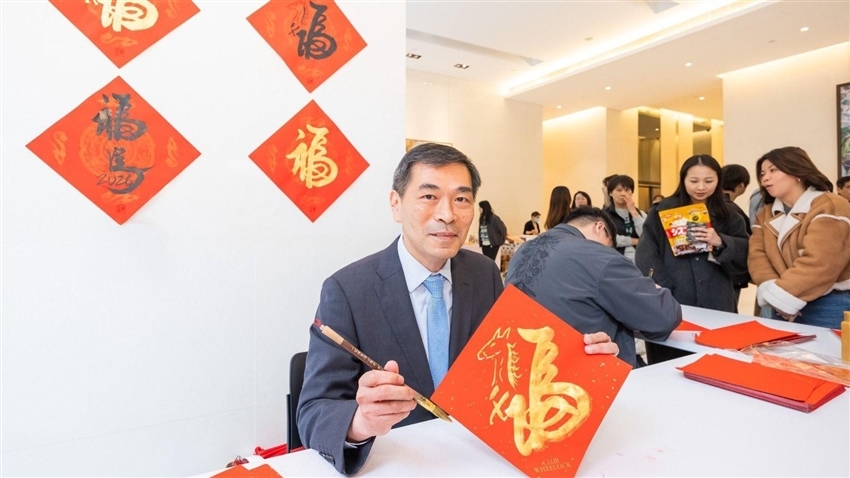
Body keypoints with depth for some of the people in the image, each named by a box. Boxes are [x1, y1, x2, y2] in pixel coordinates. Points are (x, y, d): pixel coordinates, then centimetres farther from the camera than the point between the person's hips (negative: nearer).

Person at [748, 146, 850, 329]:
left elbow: (819, 264, -22)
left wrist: (781, 297, -20)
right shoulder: (765, 215, 10)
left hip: (829, 304, -6)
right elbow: (757, 255, -2)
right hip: (784, 308, 6)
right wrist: (772, 294, -17)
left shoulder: (830, 207, -11)